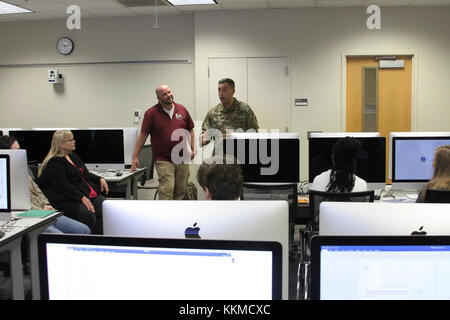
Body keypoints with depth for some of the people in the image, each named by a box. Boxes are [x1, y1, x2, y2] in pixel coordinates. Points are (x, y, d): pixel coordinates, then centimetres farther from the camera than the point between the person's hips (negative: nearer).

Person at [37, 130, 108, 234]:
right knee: (88, 215, -32)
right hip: (69, 200, -8)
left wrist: (100, 179, 14)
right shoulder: (54, 163, -5)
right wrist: (82, 198, -23)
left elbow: (86, 174, 33)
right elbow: (63, 186, -15)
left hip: (90, 194, 8)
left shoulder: (73, 156, 23)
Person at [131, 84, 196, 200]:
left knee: (181, 191, 8)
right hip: (163, 160, -4)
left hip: (182, 159, 4)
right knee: (166, 191, -12)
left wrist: (193, 149, 6)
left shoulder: (182, 109, 8)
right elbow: (143, 135, -3)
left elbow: (190, 130, 16)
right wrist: (135, 157, -7)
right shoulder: (151, 113, -4)